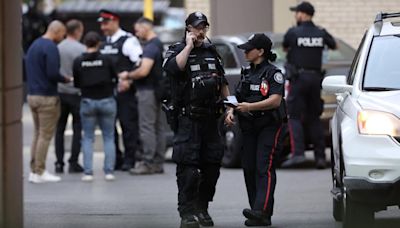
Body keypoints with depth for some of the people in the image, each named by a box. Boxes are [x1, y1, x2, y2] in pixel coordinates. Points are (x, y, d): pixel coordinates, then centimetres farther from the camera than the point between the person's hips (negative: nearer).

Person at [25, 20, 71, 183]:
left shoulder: (34, 45, 14)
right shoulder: (50, 47, -15)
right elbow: (52, 73, -23)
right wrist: (66, 79, -7)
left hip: (32, 95, 9)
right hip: (46, 97, -9)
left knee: (38, 133, 14)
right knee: (45, 135, -3)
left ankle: (34, 170, 15)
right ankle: (39, 172, -2)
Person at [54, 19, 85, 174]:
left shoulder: (57, 48, 0)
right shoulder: (81, 49, -12)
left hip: (59, 92, 4)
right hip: (76, 93, -4)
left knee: (59, 129, 10)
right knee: (77, 129, 3)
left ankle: (59, 163, 8)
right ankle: (73, 163, 0)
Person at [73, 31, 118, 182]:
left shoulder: (78, 62, -6)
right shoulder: (106, 60, -7)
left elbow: (76, 83, 2)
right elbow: (115, 79, 3)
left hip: (87, 101, 0)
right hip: (107, 100, 0)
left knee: (88, 138, 8)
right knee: (108, 137, 8)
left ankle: (88, 172, 0)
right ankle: (109, 171, 2)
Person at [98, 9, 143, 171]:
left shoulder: (128, 41, -7)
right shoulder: (103, 44, 16)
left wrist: (129, 80, -19)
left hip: (124, 90, -8)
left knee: (128, 125, -4)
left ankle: (129, 159, 1)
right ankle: (115, 159, 15)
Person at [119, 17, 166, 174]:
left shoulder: (150, 47, -17)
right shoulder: (158, 45, 16)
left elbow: (144, 71, -26)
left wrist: (128, 76, -11)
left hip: (148, 91, -11)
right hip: (156, 90, 11)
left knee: (147, 127, -10)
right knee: (157, 127, 11)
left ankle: (148, 163, -11)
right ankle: (158, 163, 14)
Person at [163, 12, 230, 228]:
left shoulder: (211, 51, 15)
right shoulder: (176, 50, -2)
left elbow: (223, 82, 22)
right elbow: (174, 67, -26)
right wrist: (189, 46, -17)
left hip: (210, 119, 6)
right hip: (187, 120, -6)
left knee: (212, 167, 7)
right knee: (188, 169, -10)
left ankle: (202, 208, 19)